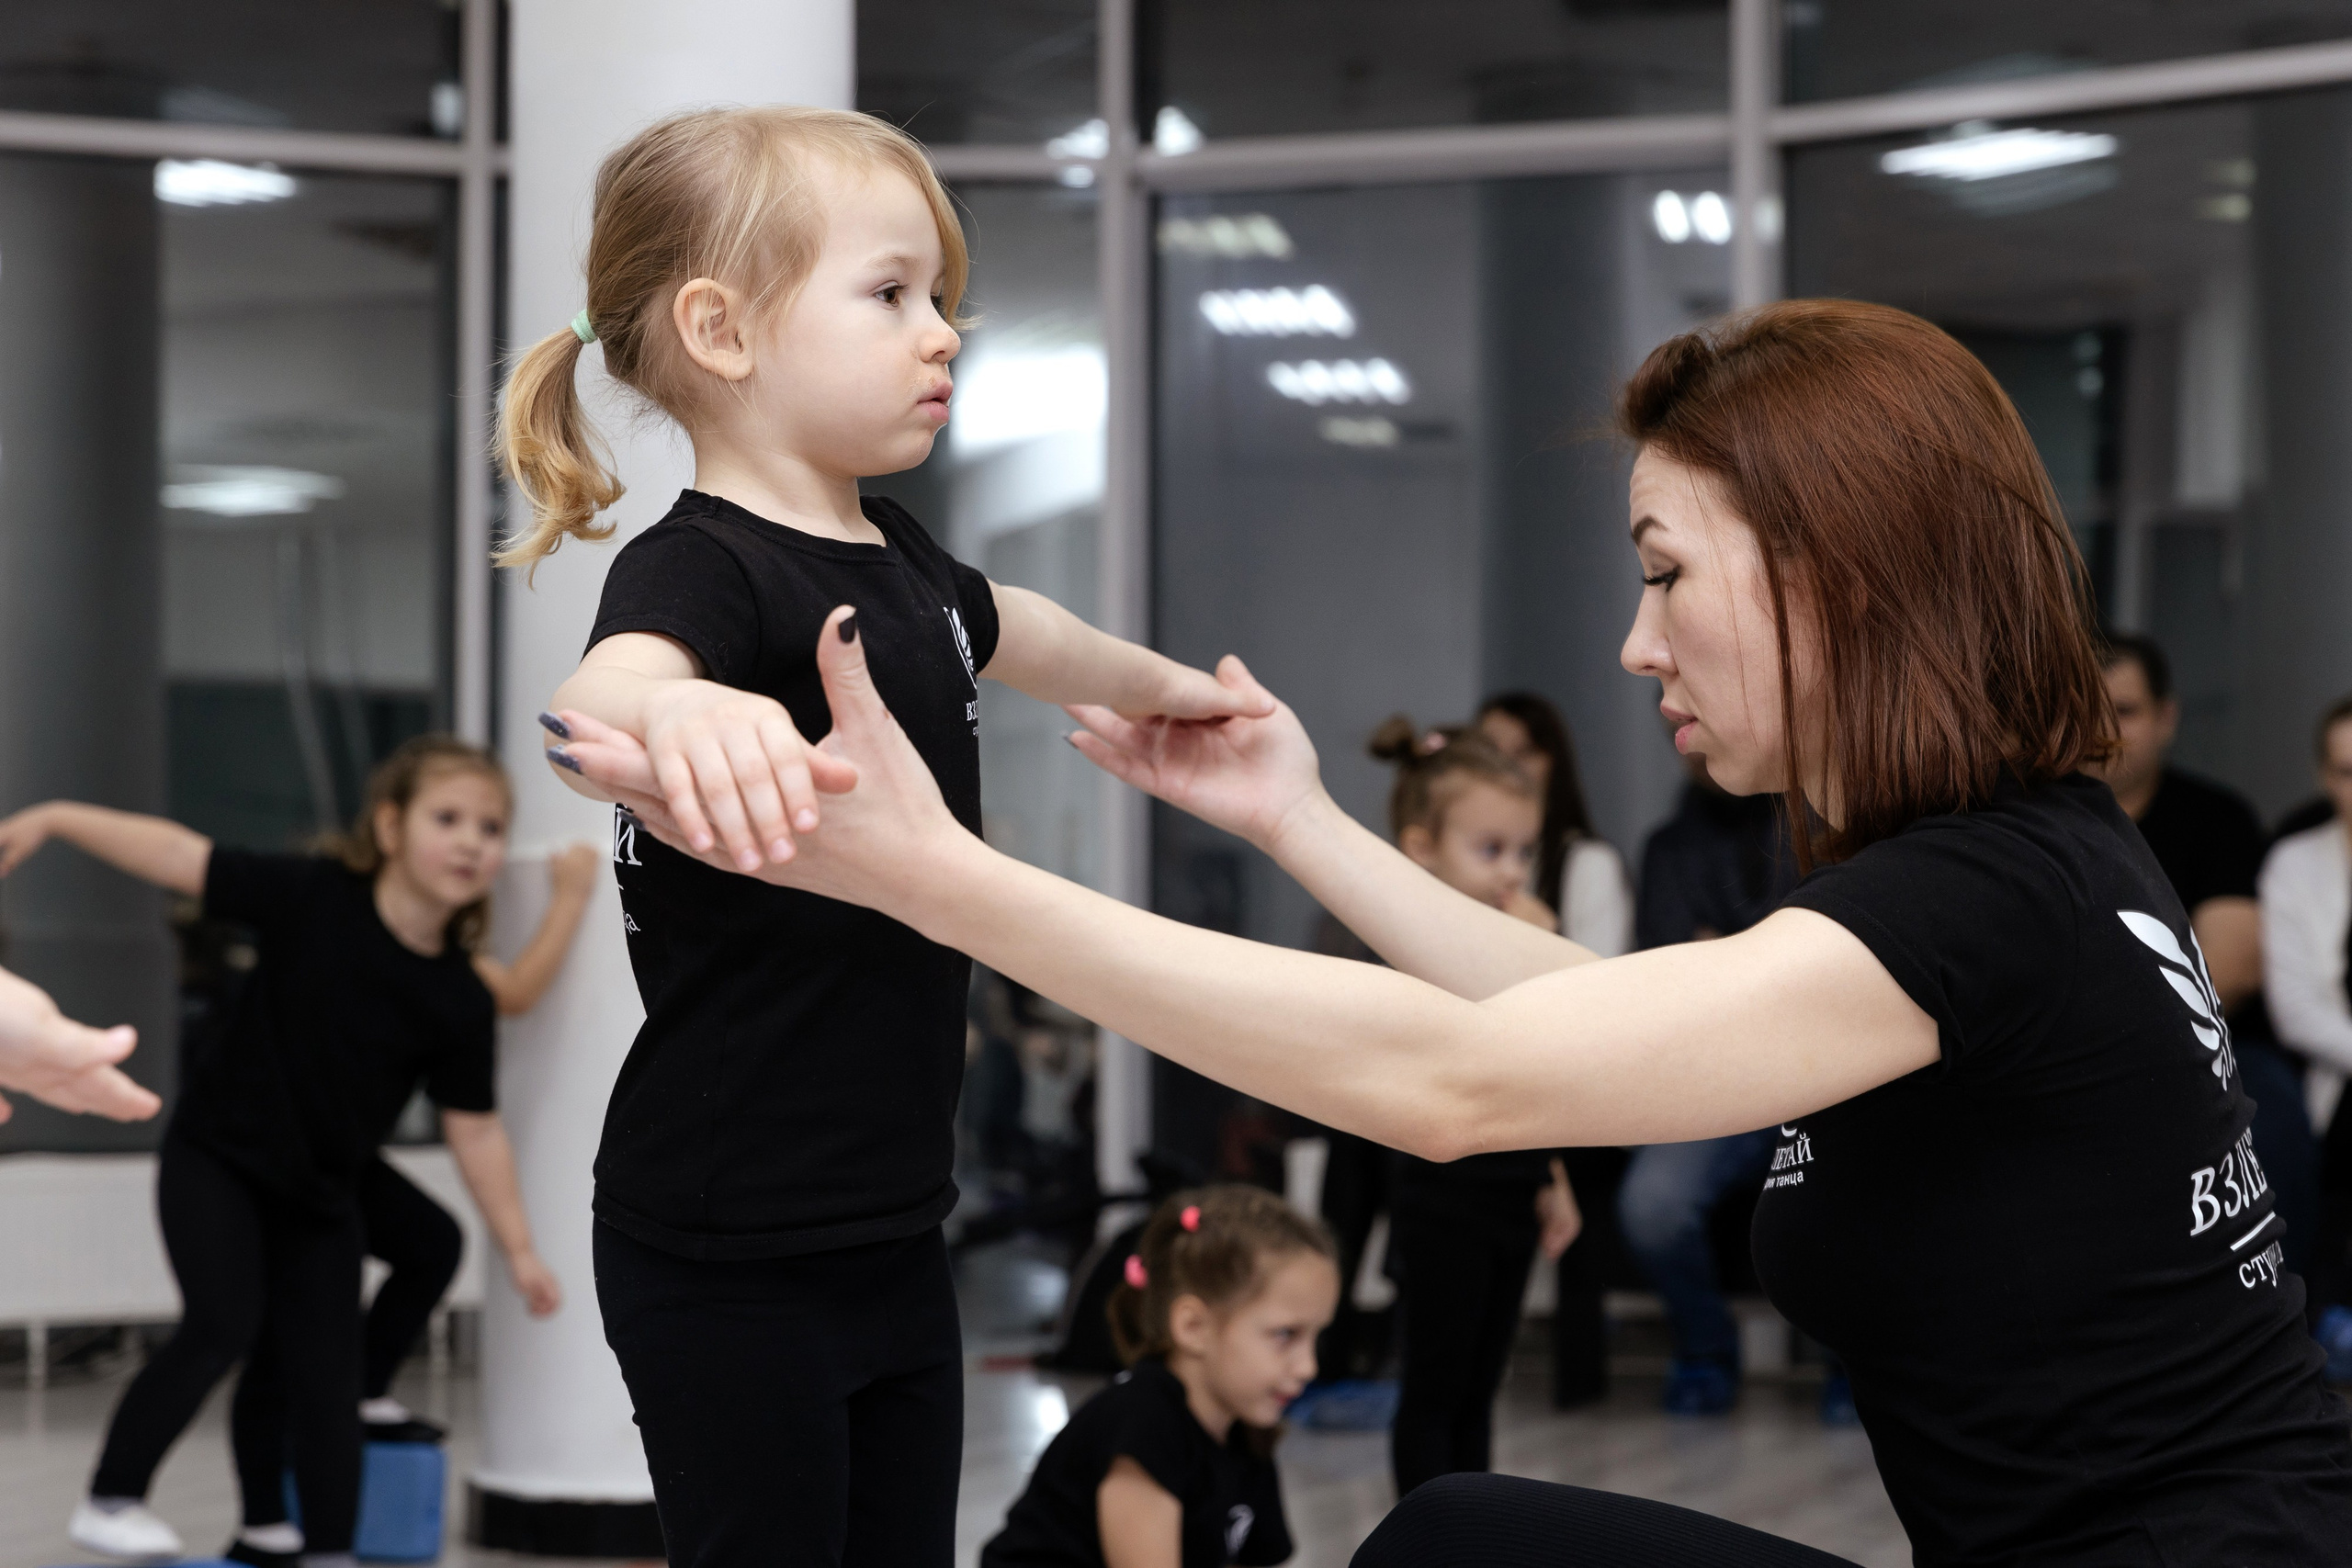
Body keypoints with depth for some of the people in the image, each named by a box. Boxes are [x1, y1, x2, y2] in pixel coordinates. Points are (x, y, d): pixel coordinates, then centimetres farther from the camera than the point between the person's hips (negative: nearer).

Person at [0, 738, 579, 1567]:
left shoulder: (459, 998, -11)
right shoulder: (311, 897, -19)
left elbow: (475, 1129, -4)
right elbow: (180, 856, -18)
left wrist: (520, 1249, -2)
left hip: (320, 1193, 3)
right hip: (215, 1157, -3)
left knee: (327, 1378, 2)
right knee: (224, 1326, -17)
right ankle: (110, 1501, -2)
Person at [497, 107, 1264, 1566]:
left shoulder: (899, 558, 9)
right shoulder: (701, 568, -18)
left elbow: (1006, 628, 34)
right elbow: (594, 698, -42)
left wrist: (1157, 681, 49)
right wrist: (676, 711, -64)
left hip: (894, 1224, 8)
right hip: (728, 1262, -8)